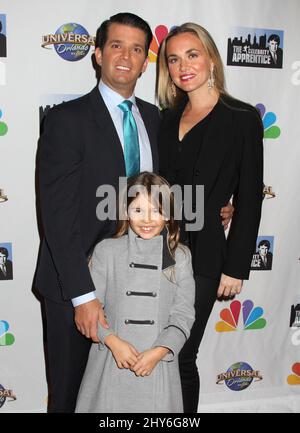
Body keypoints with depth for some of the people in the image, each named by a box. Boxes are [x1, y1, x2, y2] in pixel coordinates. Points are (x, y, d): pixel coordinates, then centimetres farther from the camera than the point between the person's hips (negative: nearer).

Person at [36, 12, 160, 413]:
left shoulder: (153, 118, 7)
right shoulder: (67, 120, -11)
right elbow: (58, 215, -17)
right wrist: (83, 295, -20)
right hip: (76, 286, -4)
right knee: (70, 391, 14)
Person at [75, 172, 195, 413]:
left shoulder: (180, 257, 1)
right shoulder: (107, 251, -1)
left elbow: (183, 315, -1)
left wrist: (159, 352, -13)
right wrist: (113, 341, -14)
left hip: (158, 361, 1)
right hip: (112, 359, 0)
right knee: (107, 405, 8)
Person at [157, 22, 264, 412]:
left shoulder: (242, 118, -4)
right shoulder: (169, 119, 11)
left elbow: (248, 200, -5)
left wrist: (235, 268, -7)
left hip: (201, 255, -4)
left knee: (180, 356, 6)